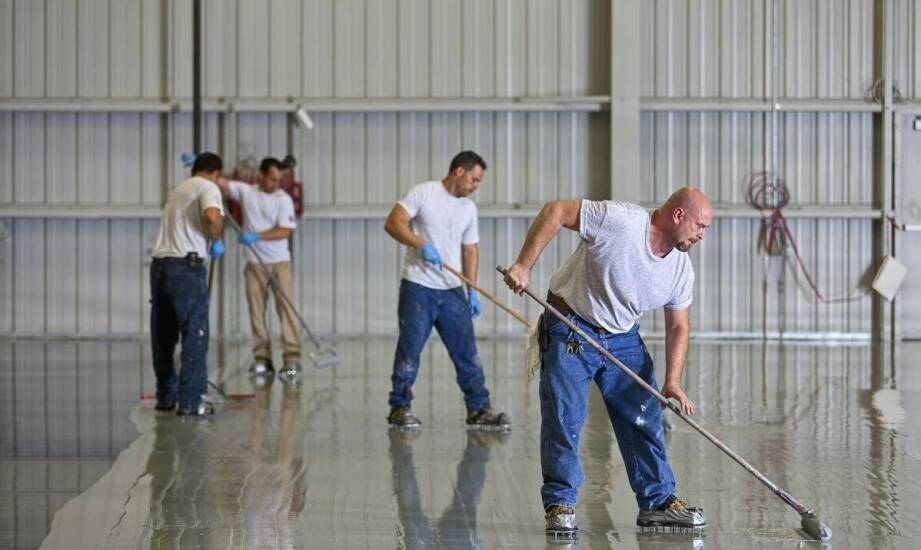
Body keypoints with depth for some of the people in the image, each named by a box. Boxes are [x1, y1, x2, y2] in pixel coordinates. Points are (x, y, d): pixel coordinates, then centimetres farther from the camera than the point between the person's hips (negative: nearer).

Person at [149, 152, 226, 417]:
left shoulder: (177, 190, 23)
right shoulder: (208, 187, 0)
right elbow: (212, 215, -21)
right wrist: (217, 241, -3)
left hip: (159, 265, 7)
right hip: (186, 266, -7)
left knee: (163, 335, 14)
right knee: (194, 335, -2)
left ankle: (166, 396, 23)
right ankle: (190, 401, -4)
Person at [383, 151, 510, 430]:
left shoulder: (469, 208, 13)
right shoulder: (423, 193, -4)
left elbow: (470, 250, 17)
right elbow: (393, 223, -12)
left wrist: (473, 290, 9)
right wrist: (422, 244, -24)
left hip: (452, 291, 5)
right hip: (418, 288, -5)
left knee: (467, 352, 2)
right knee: (410, 349, -2)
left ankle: (478, 408, 7)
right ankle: (400, 407, 9)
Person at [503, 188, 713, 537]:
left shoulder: (681, 268, -3)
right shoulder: (620, 220, -24)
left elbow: (678, 327, 3)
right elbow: (556, 211, -21)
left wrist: (672, 382, -10)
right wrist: (523, 265, -26)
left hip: (623, 338, 6)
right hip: (570, 329, -6)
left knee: (645, 419, 2)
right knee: (564, 419, -9)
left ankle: (659, 502, 12)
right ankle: (560, 505, 1)